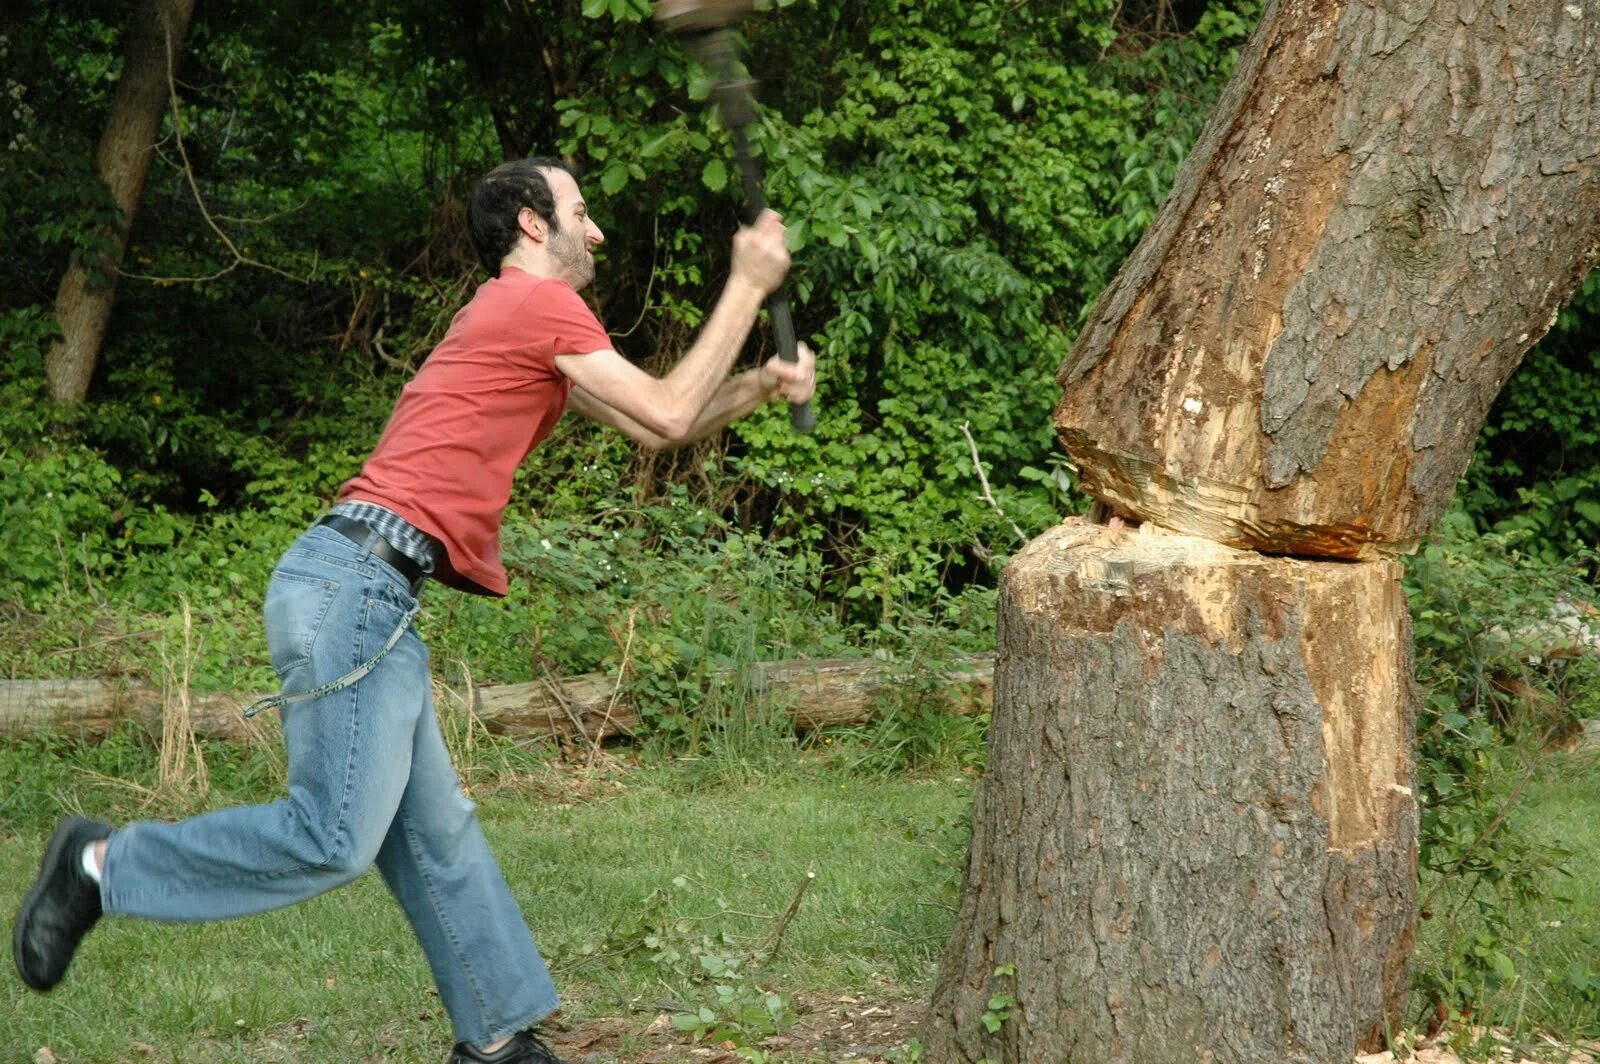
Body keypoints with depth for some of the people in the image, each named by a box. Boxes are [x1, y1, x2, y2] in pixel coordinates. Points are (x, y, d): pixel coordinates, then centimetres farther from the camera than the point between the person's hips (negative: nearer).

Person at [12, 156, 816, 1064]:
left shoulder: (516, 320, 27)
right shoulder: (539, 306, -4)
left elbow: (650, 428, 30)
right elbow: (667, 416, -2)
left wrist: (757, 389, 17)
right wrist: (748, 289, 4)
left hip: (371, 599, 11)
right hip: (352, 584, -11)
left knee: (437, 836, 11)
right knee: (336, 839, -13)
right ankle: (103, 866, -2)